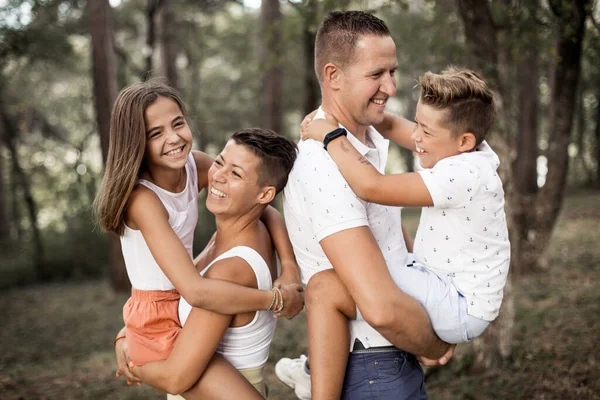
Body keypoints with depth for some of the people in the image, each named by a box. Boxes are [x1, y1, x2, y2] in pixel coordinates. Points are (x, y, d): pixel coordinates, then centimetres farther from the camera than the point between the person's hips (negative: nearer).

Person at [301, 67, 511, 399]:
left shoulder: (463, 175, -26)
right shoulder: (464, 151, 1)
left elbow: (372, 187, -32)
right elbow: (391, 127, 9)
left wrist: (330, 135, -18)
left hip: (459, 309, -11)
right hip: (442, 285, 11)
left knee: (326, 288, -23)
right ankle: (326, 371, 38)